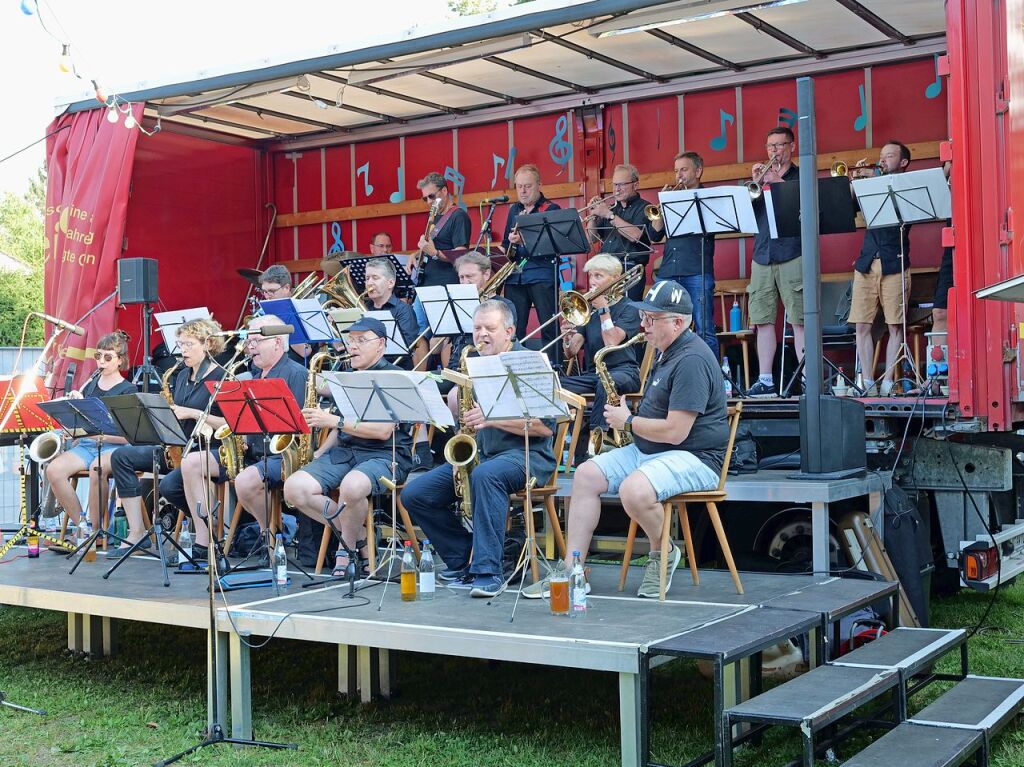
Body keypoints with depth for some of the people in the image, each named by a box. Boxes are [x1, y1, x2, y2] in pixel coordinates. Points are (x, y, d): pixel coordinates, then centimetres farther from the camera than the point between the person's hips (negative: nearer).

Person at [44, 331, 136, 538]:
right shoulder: (91, 384, 15)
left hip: (114, 447, -5)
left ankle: (96, 530, -24)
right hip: (86, 445, 5)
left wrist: (95, 433, -20)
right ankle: (79, 523, -15)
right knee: (54, 470, -25)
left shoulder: (128, 390, 0)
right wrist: (75, 405, 1)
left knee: (97, 468, -39)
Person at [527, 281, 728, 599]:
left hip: (694, 458, -11)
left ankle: (663, 553, -3)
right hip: (648, 450, 11)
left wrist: (629, 422, -10)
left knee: (634, 491, -35)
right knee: (586, 474, -2)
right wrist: (628, 415, 9)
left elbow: (675, 432, -26)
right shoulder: (669, 353, 14)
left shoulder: (692, 360, -20)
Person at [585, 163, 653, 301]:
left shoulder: (644, 208, 0)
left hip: (630, 271, -6)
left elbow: (635, 236, -17)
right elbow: (591, 239, 18)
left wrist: (609, 215, -14)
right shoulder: (611, 208, 19)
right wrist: (593, 216, 1)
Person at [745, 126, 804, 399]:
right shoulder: (762, 176, 19)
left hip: (792, 256, -5)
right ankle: (765, 381, 7)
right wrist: (755, 184, -5)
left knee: (799, 320, -9)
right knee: (762, 320, 3)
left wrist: (778, 182, -13)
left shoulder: (801, 177, 7)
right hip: (762, 256, 5)